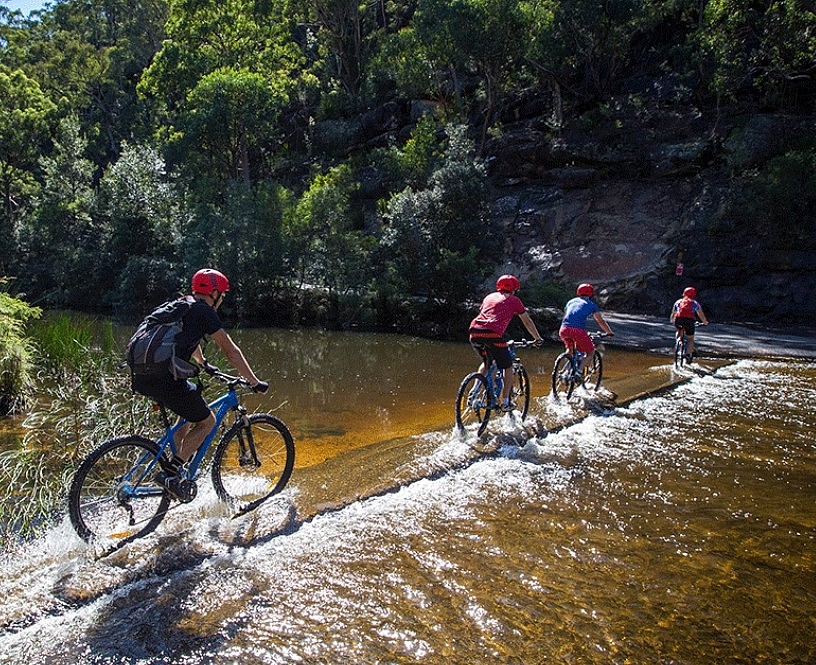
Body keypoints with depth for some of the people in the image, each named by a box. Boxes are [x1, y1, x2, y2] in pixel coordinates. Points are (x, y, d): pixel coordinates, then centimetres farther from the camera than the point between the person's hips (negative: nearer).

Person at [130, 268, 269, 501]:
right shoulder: (204, 311, 0)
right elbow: (230, 350, -1)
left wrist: (204, 364, 59)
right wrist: (255, 382, 4)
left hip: (140, 377, 9)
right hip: (164, 379, -9)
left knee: (191, 411, 29)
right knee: (207, 421, 9)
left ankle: (177, 465, 26)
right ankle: (170, 473, -2)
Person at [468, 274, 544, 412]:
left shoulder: (489, 296, 30)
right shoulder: (514, 300, 17)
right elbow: (527, 322, 21)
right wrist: (538, 338, 33)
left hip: (474, 332, 5)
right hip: (493, 334, -5)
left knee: (486, 363, 29)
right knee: (508, 366, 14)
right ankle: (505, 402, 13)